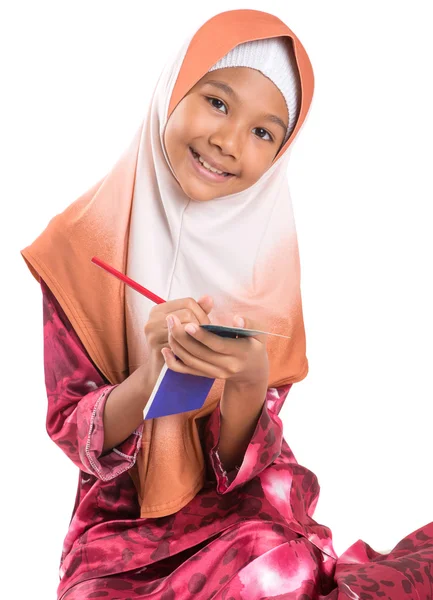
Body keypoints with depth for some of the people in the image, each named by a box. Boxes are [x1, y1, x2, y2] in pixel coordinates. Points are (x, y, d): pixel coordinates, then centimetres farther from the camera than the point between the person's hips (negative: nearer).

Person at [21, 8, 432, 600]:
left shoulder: (265, 252, -4)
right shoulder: (83, 241, -6)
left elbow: (241, 461, -5)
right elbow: (70, 433, -5)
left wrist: (249, 378, -26)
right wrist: (150, 374, -24)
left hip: (245, 509, 1)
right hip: (123, 522, 0)